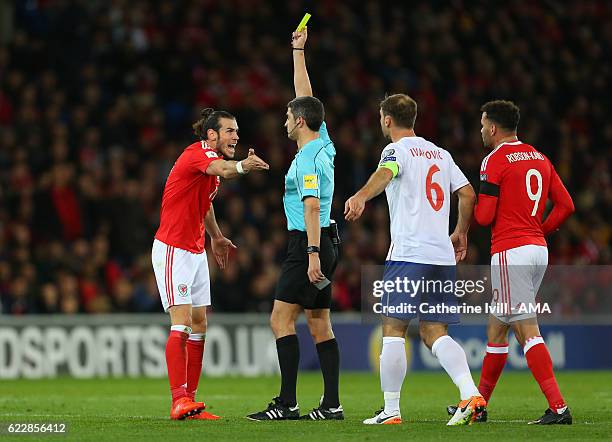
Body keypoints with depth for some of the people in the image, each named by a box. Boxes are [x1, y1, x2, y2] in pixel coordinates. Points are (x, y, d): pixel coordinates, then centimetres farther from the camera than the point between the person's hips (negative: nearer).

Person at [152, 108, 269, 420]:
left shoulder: (211, 160, 12)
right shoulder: (197, 154, -17)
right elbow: (221, 169, -43)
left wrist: (216, 237, 41)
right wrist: (241, 166, -64)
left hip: (196, 251, 10)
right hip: (173, 250, -10)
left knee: (199, 325, 7)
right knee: (182, 323, -16)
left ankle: (189, 401, 11)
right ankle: (179, 401, -19)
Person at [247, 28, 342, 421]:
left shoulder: (308, 160, -15)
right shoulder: (323, 143, 10)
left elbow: (312, 207, -23)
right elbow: (306, 98, 22)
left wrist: (312, 254, -28)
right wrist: (298, 52, 26)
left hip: (307, 244, -10)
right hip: (322, 245, 10)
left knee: (281, 319, -10)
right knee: (320, 324, 8)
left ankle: (287, 403, -13)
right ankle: (331, 404, 5)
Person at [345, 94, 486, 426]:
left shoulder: (397, 150, -1)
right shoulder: (439, 153, 19)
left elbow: (384, 173, -25)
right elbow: (468, 194, 19)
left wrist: (361, 197, -45)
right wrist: (460, 233, 34)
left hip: (409, 253, -7)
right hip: (443, 256, 7)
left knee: (393, 329, -2)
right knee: (435, 333, 7)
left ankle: (391, 410, -3)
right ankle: (470, 394, -12)